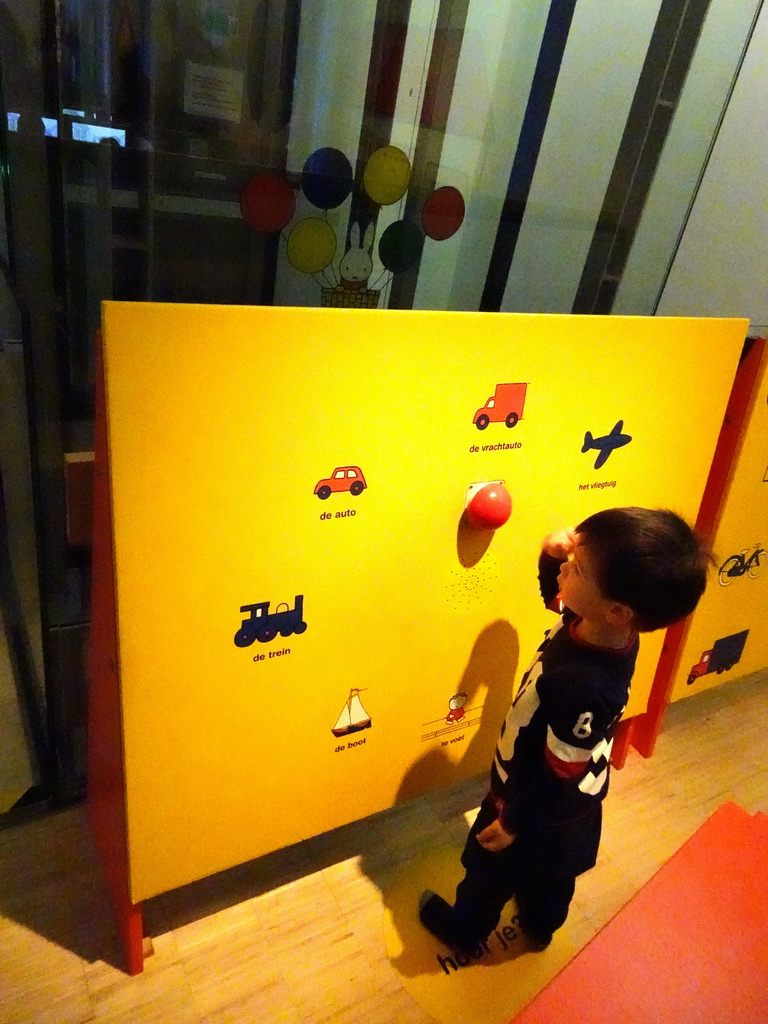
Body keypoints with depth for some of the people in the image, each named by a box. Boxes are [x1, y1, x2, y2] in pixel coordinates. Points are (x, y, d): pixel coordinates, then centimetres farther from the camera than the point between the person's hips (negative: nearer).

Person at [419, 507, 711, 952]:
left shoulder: (584, 687, -44)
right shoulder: (594, 623, -23)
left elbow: (560, 774, -29)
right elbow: (554, 593, 1)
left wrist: (512, 823, -14)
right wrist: (551, 555, -20)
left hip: (540, 809, -6)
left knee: (491, 870, 25)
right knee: (552, 874, 34)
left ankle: (465, 931, 53)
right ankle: (540, 927, 63)